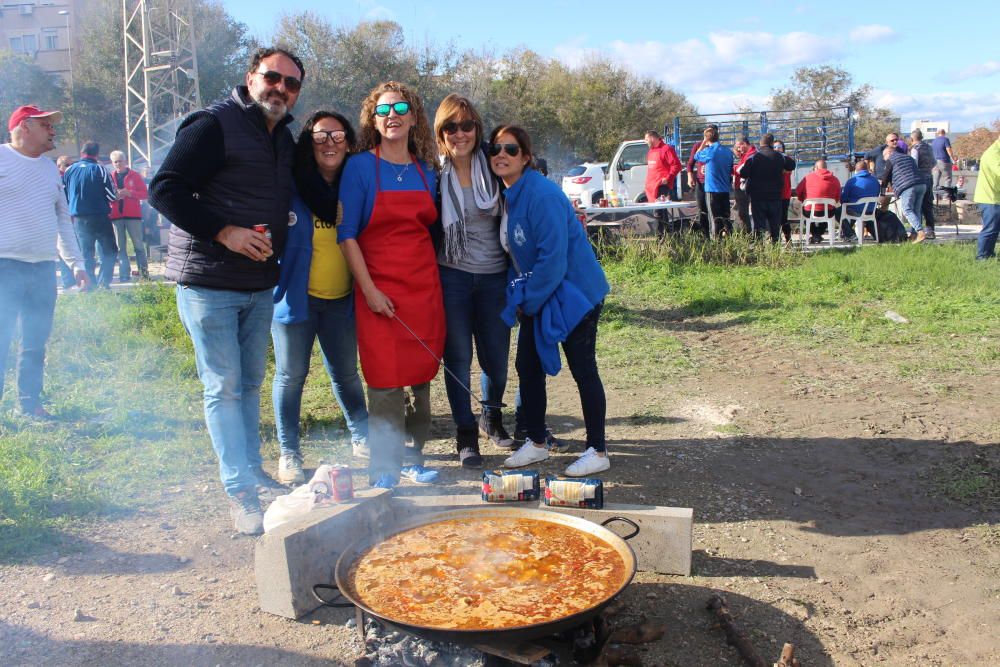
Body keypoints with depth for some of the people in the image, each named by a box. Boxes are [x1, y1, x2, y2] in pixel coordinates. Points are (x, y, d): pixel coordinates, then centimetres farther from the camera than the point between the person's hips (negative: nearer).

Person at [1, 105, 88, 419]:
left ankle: (30, 402, 19)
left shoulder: (49, 167, 18)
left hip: (44, 268, 6)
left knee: (36, 342, 9)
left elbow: (62, 218, 22)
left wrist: (77, 263, 18)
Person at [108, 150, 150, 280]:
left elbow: (145, 194, 1)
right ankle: (124, 274, 5)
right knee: (120, 247, 3)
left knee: (139, 245, -2)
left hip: (133, 215, -2)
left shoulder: (135, 176, 7)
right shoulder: (110, 177, 13)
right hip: (115, 216, 3)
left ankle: (144, 271, 1)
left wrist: (129, 193, -13)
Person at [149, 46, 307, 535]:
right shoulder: (213, 124, -10)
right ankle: (239, 491, 3)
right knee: (223, 386, -3)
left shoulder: (284, 139, 13)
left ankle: (252, 471, 28)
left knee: (251, 382, 15)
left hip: (259, 284, 8)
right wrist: (224, 231, -23)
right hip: (209, 282, -7)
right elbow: (164, 188, -17)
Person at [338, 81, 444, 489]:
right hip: (379, 291, -4)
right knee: (386, 383, -5)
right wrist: (369, 289, -12)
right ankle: (383, 470, 6)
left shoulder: (426, 171, 11)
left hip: (425, 287, 4)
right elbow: (346, 234, -6)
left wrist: (435, 282, 9)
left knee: (422, 381, 8)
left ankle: (414, 460, 22)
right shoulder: (360, 167, -2)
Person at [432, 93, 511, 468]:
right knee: (458, 357, 1)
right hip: (452, 277, -2)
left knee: (497, 357, 7)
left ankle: (492, 418, 32)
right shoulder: (434, 174, -2)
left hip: (494, 276, 2)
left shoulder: (492, 169, 3)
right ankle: (466, 434, 15)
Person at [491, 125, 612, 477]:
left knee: (583, 370, -1)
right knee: (527, 365, 11)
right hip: (537, 296, 9)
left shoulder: (541, 195, -21)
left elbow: (554, 257, -25)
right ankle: (536, 443, 26)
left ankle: (597, 452, 12)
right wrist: (520, 296, 7)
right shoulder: (508, 196, 6)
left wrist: (529, 301, -16)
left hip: (573, 292, -9)